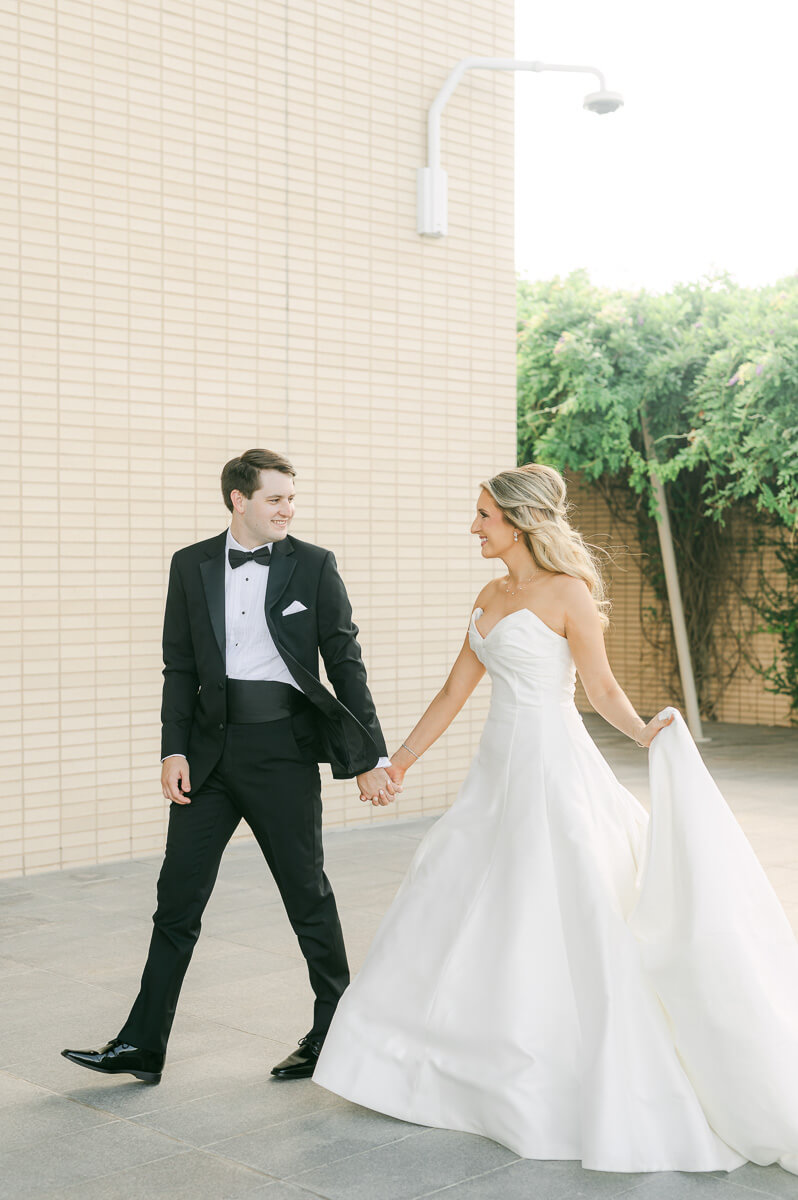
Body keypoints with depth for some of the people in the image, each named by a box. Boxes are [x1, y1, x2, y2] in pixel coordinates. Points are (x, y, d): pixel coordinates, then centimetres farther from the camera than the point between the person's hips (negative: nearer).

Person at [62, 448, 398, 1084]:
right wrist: (174, 750, -2)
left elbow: (346, 663, -2)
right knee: (178, 898, 6)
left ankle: (333, 1033, 25)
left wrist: (372, 755, -5)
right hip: (210, 749, 3)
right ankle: (143, 1046, 15)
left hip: (283, 747, -2)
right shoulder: (192, 565, 6)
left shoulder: (313, 565, -1)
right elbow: (180, 668, 7)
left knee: (308, 895, 7)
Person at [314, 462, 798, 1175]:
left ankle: (622, 1106, 8)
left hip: (553, 769, -8)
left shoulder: (568, 593, -10)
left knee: (565, 934, -5)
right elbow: (454, 694, 16)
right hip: (499, 770, 8)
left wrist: (644, 732, -27)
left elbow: (602, 688, -8)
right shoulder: (490, 596, 11)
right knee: (452, 915, 12)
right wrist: (399, 762, 18)